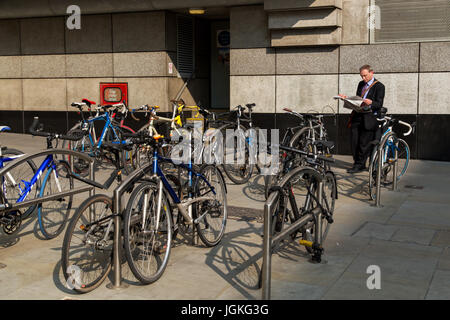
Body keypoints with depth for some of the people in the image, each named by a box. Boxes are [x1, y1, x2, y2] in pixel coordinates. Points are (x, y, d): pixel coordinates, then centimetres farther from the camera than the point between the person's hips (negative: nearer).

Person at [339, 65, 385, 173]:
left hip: (369, 118, -6)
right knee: (354, 142, 4)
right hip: (357, 116, 6)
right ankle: (357, 163, 15)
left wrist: (371, 103, -29)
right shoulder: (361, 84, 20)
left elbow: (379, 104, -9)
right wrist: (347, 98, 7)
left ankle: (360, 165, 4)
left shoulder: (379, 86, -1)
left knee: (364, 143, -4)